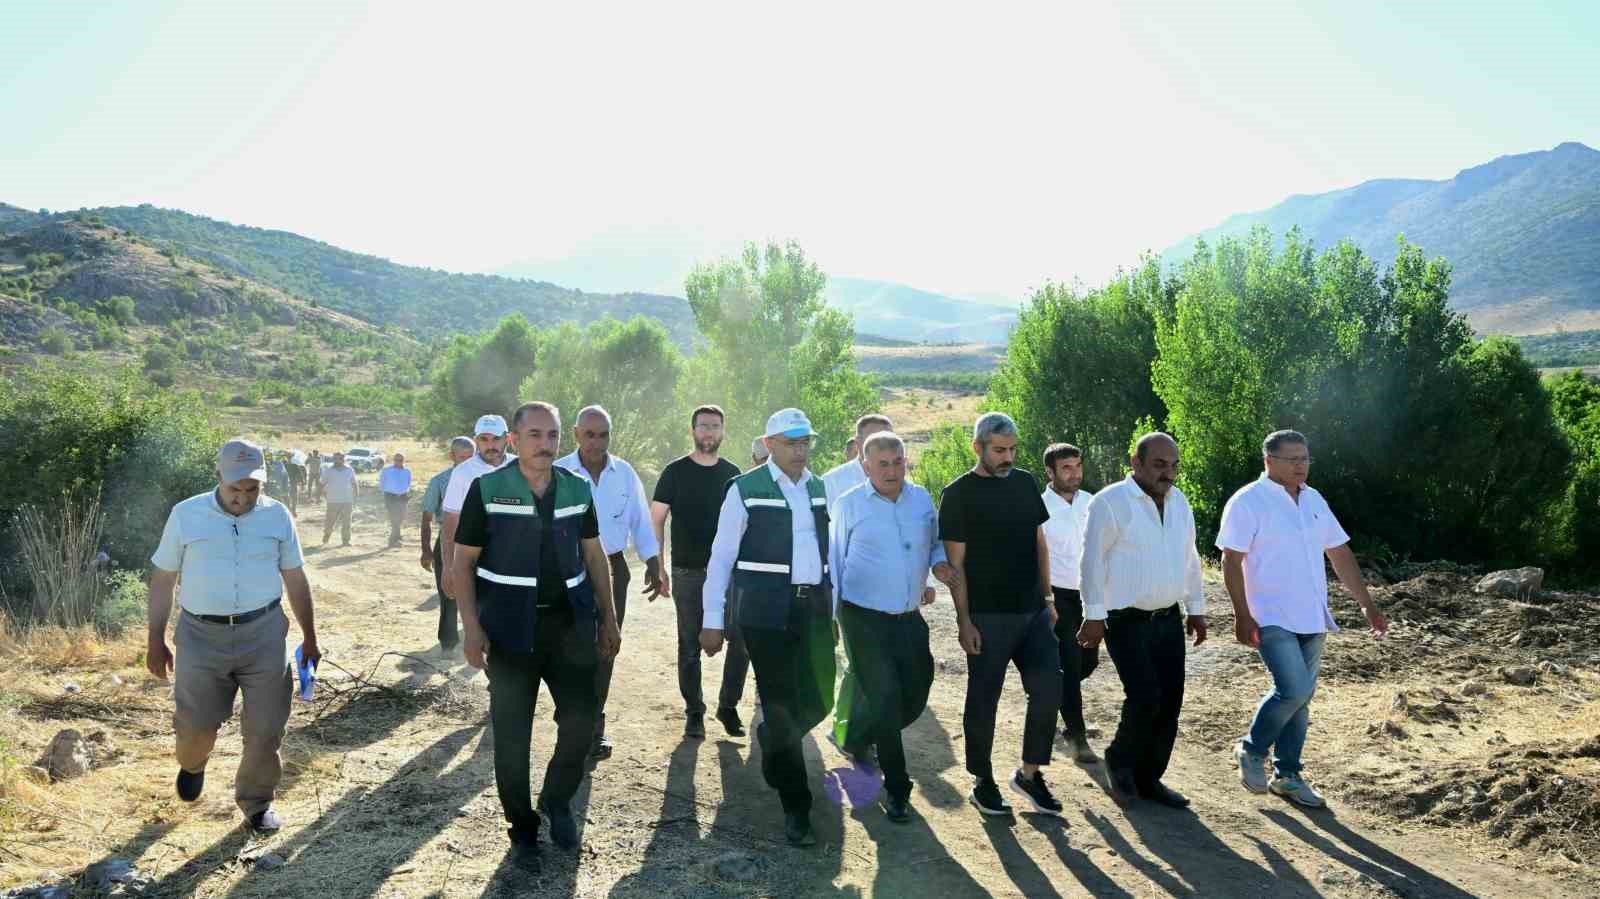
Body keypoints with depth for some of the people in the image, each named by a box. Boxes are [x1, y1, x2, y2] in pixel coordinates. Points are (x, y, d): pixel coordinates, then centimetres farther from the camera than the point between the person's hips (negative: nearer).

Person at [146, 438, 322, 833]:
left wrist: (309, 638, 12)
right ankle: (192, 765, 41)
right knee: (196, 723, 5)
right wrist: (156, 641, 4)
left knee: (265, 729, 3)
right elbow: (162, 579, 6)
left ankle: (257, 802, 25)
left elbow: (296, 579, 10)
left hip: (264, 634, 1)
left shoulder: (277, 516, 3)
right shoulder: (186, 515, -1)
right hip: (202, 636, -1)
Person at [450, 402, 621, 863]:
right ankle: (522, 825, 25)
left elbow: (593, 554, 12)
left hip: (569, 622, 3)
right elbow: (463, 563, -4)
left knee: (582, 719, 2)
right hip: (511, 628, -3)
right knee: (512, 733, 5)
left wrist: (608, 618, 9)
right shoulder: (487, 489, -7)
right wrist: (472, 627, -13)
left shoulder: (577, 488, 4)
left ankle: (557, 800, 29)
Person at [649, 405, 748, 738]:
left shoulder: (732, 473, 7)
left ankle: (728, 706, 15)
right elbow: (656, 520, -1)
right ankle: (694, 711, 20)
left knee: (742, 641, -3)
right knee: (690, 646, 7)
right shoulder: (675, 472, -1)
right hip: (688, 573, -2)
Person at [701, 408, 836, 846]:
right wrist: (712, 620, -8)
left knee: (818, 700, 9)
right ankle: (796, 809, 14)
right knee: (781, 705, 1)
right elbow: (721, 558, -6)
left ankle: (771, 743, 42)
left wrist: (833, 608, 14)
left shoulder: (819, 488, 10)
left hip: (813, 608, 5)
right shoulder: (746, 490, -7)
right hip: (766, 612, -5)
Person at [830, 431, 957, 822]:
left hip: (910, 617, 5)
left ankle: (859, 736, 39)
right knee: (885, 699, -3)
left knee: (915, 695, 11)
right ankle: (896, 789, 12)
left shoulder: (922, 499, 4)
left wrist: (938, 563, -5)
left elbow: (935, 543, 17)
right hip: (864, 618, -5)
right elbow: (834, 561, -3)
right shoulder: (848, 505, -8)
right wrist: (829, 616, -2)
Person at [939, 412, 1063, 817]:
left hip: (1032, 610, 5)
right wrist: (964, 620, -12)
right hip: (988, 616, -5)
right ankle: (983, 782, 19)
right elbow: (956, 562, -9)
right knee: (983, 700, 4)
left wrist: (1048, 596, 12)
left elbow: (1039, 543, 15)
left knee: (1048, 688, 2)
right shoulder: (959, 494, -8)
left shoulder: (1025, 483, 8)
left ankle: (1029, 773, 18)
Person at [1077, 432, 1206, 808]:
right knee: (1145, 697, -13)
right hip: (1127, 621, -7)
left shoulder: (1179, 502, 11)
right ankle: (1120, 760, 14)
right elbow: (1093, 561, -13)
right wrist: (1094, 616, -15)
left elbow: (1190, 559, 19)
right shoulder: (1111, 502, -11)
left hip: (1169, 619, 7)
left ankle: (1148, 778, 20)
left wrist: (1196, 608, 18)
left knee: (1170, 702, 5)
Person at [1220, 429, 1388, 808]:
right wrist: (1242, 616, -19)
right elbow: (1231, 561, -14)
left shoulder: (1314, 500, 11)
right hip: (1272, 619, -7)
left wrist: (1367, 604, 10)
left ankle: (1287, 776, 23)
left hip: (1312, 619, 7)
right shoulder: (1248, 501, -10)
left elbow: (1340, 553, 15)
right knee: (1294, 691, -16)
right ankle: (1251, 752, 7)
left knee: (1300, 697, 10)